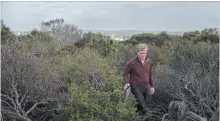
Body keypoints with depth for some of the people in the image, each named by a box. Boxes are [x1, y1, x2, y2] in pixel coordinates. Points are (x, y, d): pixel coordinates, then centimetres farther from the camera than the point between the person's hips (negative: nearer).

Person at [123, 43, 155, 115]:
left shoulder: (149, 61, 0)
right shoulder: (131, 62, -14)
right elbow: (125, 74, -4)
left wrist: (152, 86, 18)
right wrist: (126, 83, -22)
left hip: (146, 87, 5)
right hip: (136, 87, -5)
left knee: (140, 105, 15)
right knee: (143, 107, -15)